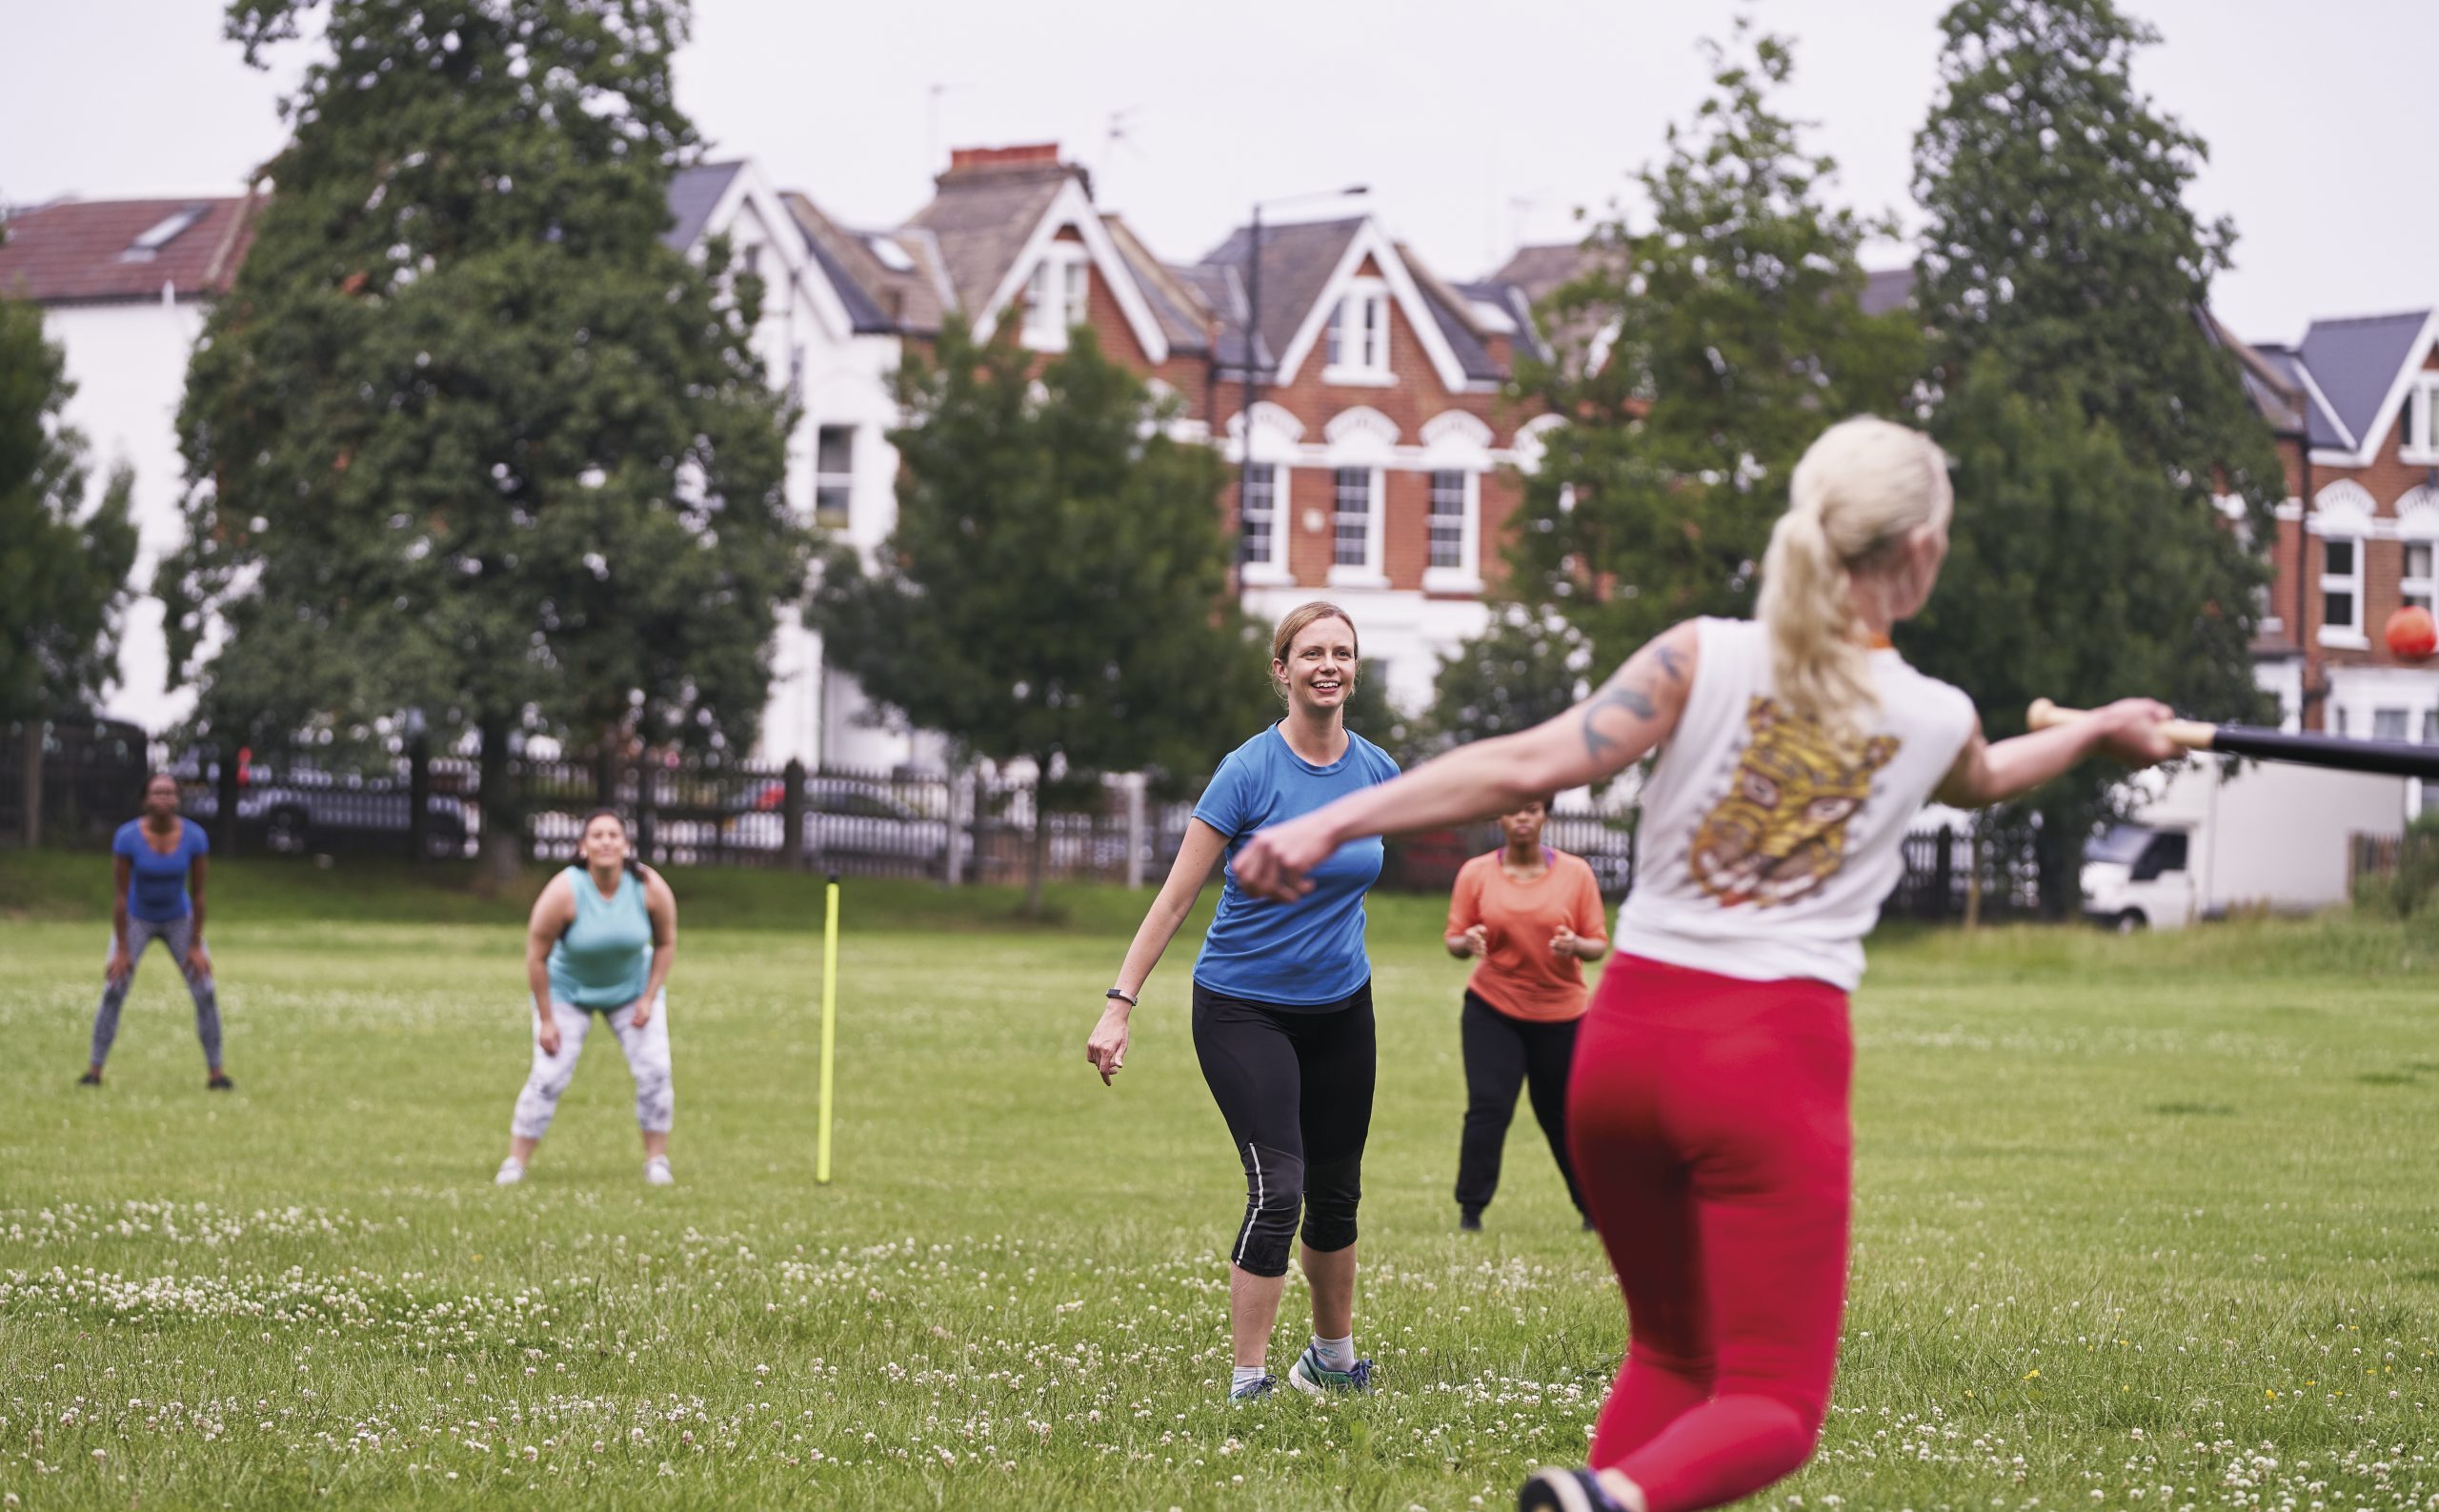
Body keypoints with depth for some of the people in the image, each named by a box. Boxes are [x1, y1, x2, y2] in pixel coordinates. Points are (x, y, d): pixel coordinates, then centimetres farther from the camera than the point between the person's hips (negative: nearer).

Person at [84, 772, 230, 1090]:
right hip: (136, 919, -2)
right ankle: (94, 1069, -7)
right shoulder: (127, 838, -27)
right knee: (113, 990, -14)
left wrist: (195, 946, -13)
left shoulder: (195, 837, -22)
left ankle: (215, 1072, 1)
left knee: (206, 994, -8)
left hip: (179, 920, 2)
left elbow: (198, 895, -14)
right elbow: (121, 895, -20)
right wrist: (122, 950, -18)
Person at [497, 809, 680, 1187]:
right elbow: (536, 957, -21)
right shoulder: (563, 893, -29)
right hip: (568, 990, -3)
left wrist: (649, 998, -10)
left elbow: (666, 943, -5)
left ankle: (657, 1160, 3)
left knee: (654, 1071, -8)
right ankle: (515, 1163, -3)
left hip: (632, 987, 3)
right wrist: (546, 1020, -17)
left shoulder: (651, 889, -21)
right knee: (548, 1077, -10)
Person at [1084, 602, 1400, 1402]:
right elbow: (1177, 895, -13)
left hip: (1340, 1006, 5)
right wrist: (1120, 1005, -17)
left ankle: (1332, 1357, 32)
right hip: (1244, 1009, -5)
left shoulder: (1377, 772, -1)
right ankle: (1247, 1380, -9)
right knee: (1276, 1190, -16)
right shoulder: (1250, 771, -15)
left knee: (1336, 1193, 12)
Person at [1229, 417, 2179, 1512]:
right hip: (1775, 1054, -3)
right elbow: (1982, 783, 29)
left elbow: (1528, 767, -11)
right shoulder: (1934, 719, 4)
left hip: (1622, 1041, 3)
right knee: (1772, 1408, -1)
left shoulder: (1705, 657, 0)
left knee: (1669, 1354, 23)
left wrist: (1332, 823, -13)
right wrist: (2098, 731, 49)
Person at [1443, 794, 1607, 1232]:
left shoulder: (1575, 872, -1)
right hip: (1492, 1008, 0)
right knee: (1487, 1107, -12)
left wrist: (1576, 946, -23)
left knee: (1563, 1114, 6)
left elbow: (1598, 943, 0)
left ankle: (1592, 1208, 23)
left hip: (1560, 1013, 0)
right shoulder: (1475, 873, -1)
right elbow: (1453, 940, 1)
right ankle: (1470, 1210, -5)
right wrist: (1467, 944, -23)